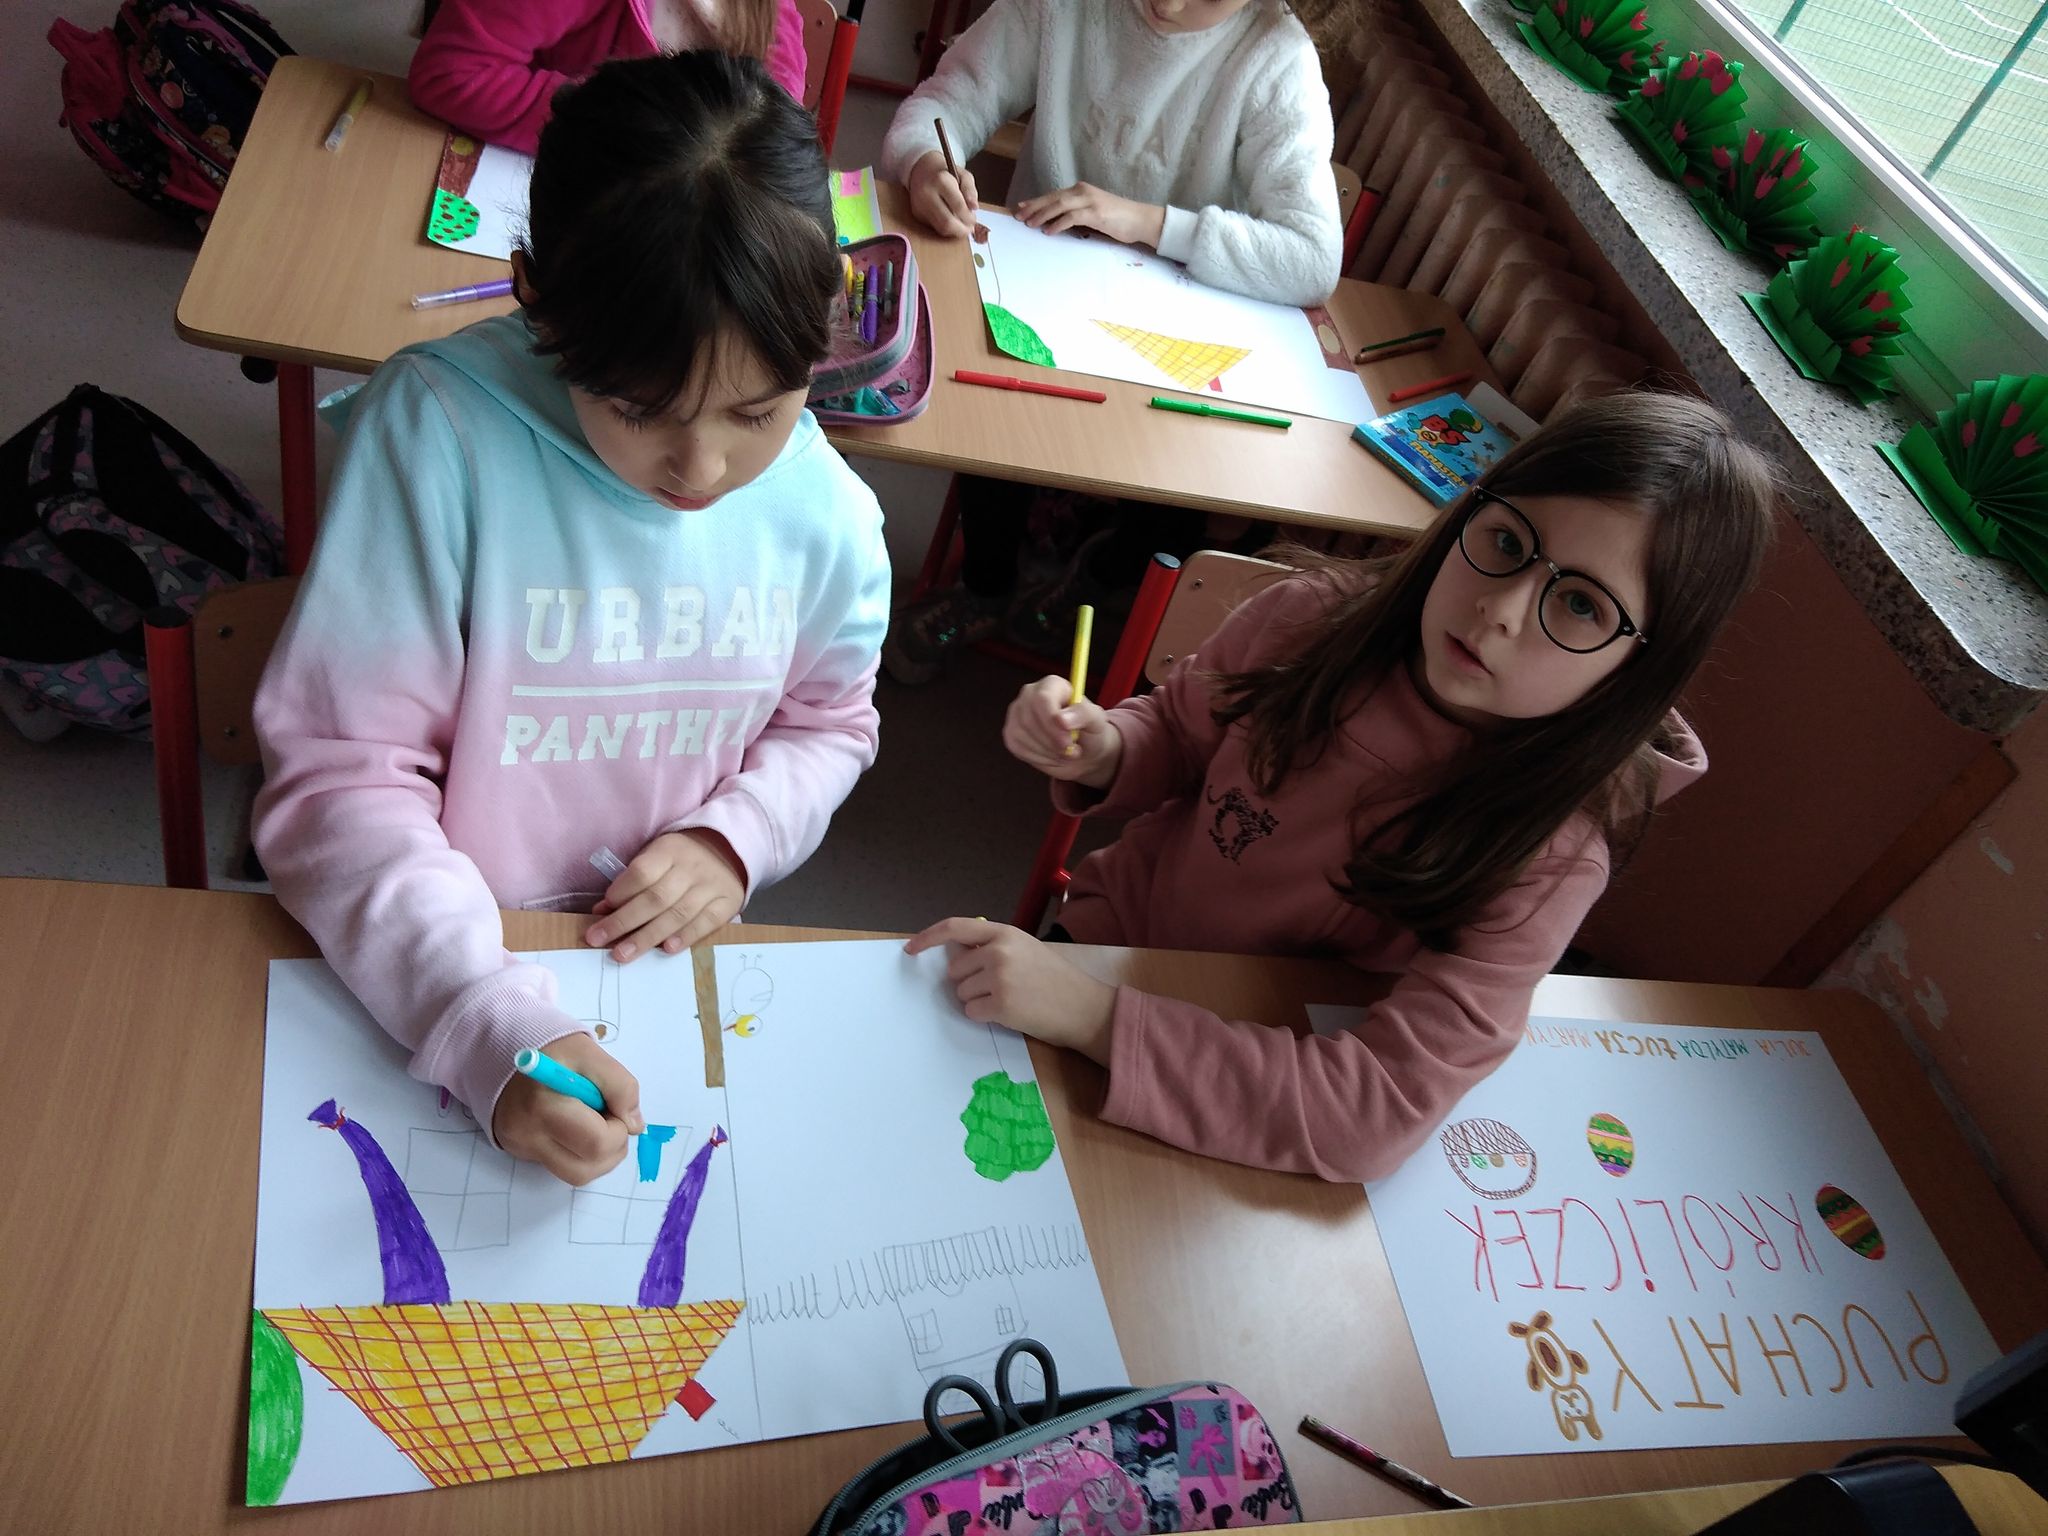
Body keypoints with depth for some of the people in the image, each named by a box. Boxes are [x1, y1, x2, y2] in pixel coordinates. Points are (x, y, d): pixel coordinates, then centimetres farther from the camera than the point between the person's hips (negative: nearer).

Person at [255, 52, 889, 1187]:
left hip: (659, 959, 3)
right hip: (418, 968, -2)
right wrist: (493, 1029, -29)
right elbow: (339, 772, -17)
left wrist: (735, 837, -9)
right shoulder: (439, 428, -19)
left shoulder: (826, 515, -8)